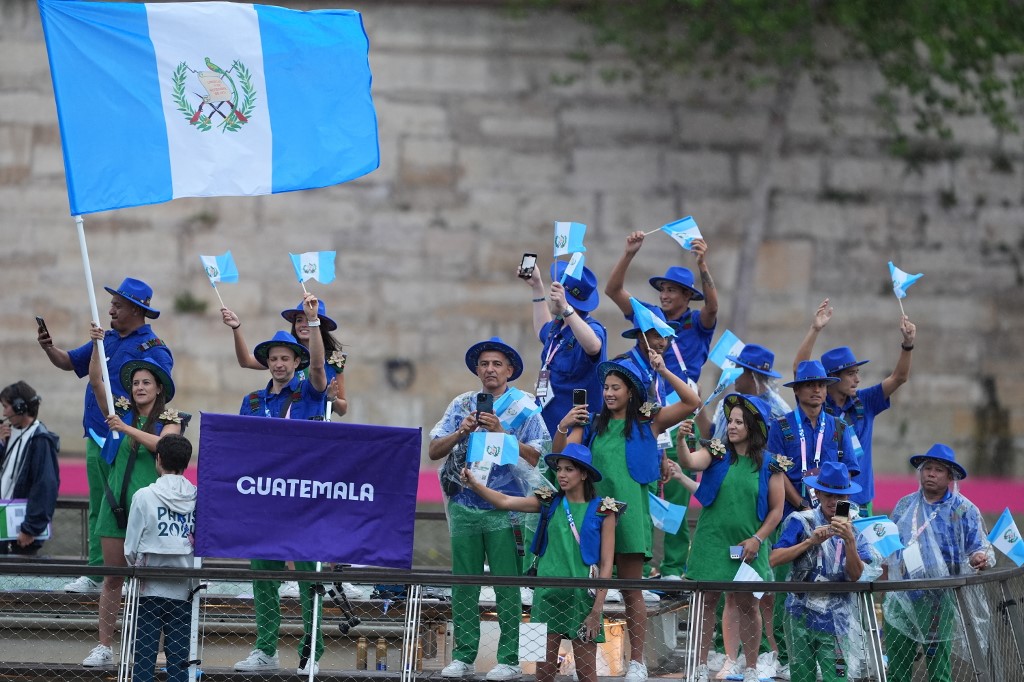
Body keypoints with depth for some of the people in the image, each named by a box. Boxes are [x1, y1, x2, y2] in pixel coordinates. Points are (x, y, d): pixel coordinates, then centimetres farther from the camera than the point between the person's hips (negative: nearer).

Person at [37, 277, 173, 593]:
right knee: (98, 508, 9)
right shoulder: (107, 339, 14)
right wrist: (48, 348, 3)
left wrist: (130, 405, -30)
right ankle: (95, 573, 13)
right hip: (97, 437, 8)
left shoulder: (154, 349, -9)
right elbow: (69, 362, 22)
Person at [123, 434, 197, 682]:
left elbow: (131, 548, -2)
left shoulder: (144, 496, -7)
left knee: (144, 654, 2)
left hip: (149, 587, -2)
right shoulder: (198, 498, -2)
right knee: (179, 656, 5)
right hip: (183, 589, 2)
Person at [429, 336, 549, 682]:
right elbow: (433, 451, 6)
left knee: (507, 587, -3)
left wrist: (500, 433, -16)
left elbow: (535, 457, -7)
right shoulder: (461, 404, 10)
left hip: (505, 508, -3)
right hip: (464, 506, 3)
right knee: (463, 585, 4)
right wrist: (461, 432, -11)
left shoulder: (524, 406, 2)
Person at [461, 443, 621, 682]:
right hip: (548, 593, 3)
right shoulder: (549, 503, 8)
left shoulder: (602, 511, -1)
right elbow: (505, 502, -4)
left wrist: (597, 610, -9)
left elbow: (606, 564, -3)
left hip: (582, 597, -3)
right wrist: (475, 485, -21)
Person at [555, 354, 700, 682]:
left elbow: (693, 402, -5)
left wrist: (663, 371, -10)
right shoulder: (591, 424, 10)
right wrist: (562, 427, -15)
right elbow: (561, 455, 4)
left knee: (631, 590, 1)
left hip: (629, 513, -3)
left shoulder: (648, 421, 4)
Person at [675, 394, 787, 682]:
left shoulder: (770, 465, 1)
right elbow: (691, 462, -18)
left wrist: (757, 539, -7)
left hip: (747, 547, 0)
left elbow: (776, 510, 3)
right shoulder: (717, 452, 2)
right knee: (706, 601, 0)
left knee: (748, 605, 4)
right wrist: (681, 440, -37)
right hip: (712, 542, 0)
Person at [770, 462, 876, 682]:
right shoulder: (802, 522, 1)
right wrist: (811, 541, -16)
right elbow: (774, 559, -10)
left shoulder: (854, 529, 8)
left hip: (836, 620, 1)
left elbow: (856, 576, -5)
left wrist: (849, 540, -20)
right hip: (801, 614, -1)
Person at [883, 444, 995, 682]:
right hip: (901, 599, 4)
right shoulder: (904, 506, 12)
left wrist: (979, 558, -28)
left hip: (938, 602, -4)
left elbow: (980, 547, -4)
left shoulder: (963, 510, -1)